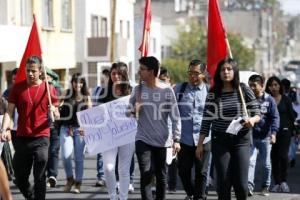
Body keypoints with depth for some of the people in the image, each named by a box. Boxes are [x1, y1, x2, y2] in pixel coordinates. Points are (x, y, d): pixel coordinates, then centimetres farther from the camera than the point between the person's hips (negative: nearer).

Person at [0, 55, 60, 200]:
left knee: (40, 177, -7)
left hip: (41, 138, -2)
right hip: (21, 139, 3)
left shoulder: (49, 89, 2)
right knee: (19, 177, 10)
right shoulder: (17, 88, 5)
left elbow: (57, 116, 5)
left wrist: (54, 112, -19)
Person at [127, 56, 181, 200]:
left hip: (162, 141, 0)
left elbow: (175, 117, -3)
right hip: (143, 139, 0)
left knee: (161, 176, 9)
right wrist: (133, 110, -14)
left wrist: (176, 139, -9)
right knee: (146, 174, -13)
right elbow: (128, 111, 9)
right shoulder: (138, 89, 2)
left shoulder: (167, 90, -4)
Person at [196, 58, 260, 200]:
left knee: (241, 183, -5)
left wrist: (252, 119, -20)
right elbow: (206, 120, 4)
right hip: (220, 141, 1)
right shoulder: (213, 94, 1)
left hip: (241, 140, -1)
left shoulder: (244, 90, 0)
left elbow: (257, 114, 3)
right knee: (223, 182, -1)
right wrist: (200, 144, 2)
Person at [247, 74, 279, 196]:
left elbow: (275, 117, -7)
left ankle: (265, 187, 20)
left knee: (266, 164, 8)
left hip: (265, 137, -1)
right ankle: (249, 186, -18)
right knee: (250, 161, -12)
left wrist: (273, 133, -19)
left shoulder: (269, 100, -3)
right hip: (251, 136, 1)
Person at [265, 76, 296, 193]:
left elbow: (291, 116, 8)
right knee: (274, 158, 3)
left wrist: (292, 129, 4)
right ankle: (277, 183, 10)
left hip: (284, 131, -1)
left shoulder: (286, 100, 4)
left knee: (283, 156, -12)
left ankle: (284, 181, 0)